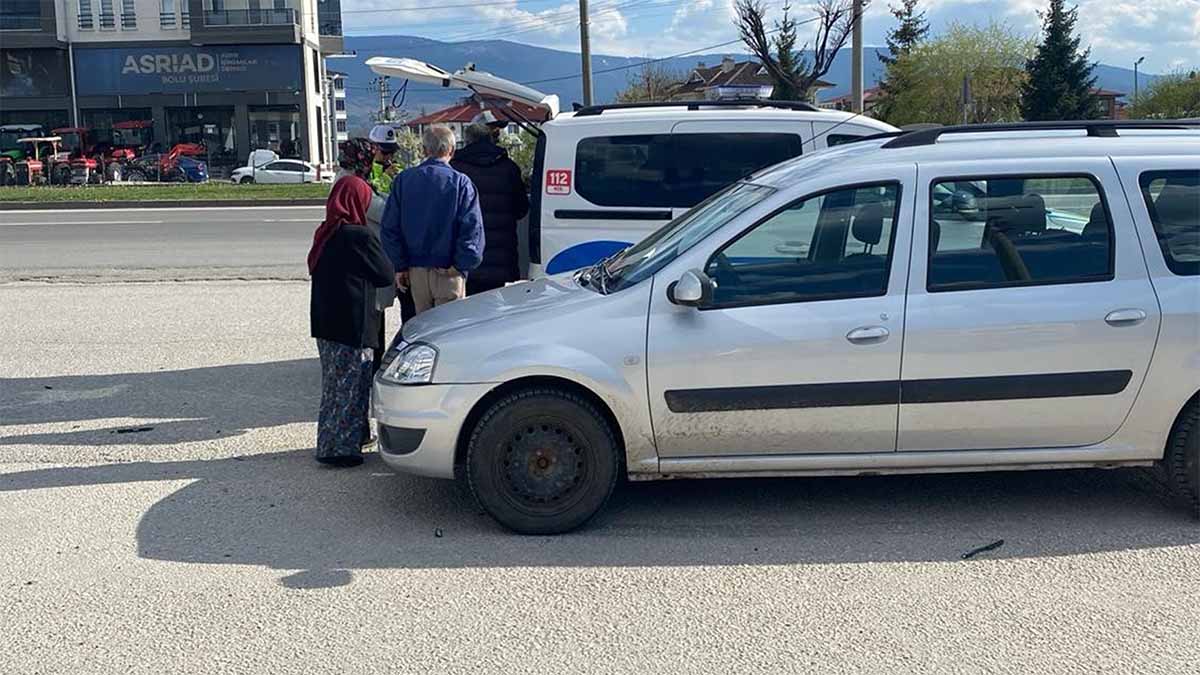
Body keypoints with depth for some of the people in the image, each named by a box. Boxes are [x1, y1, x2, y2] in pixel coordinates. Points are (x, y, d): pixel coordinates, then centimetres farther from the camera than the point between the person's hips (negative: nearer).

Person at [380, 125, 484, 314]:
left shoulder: (403, 179, 2)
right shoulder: (460, 183, -9)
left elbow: (389, 226, 3)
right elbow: (472, 228, -14)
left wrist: (399, 266, 8)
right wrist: (462, 265, -5)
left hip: (416, 270, 4)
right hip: (449, 273, -4)